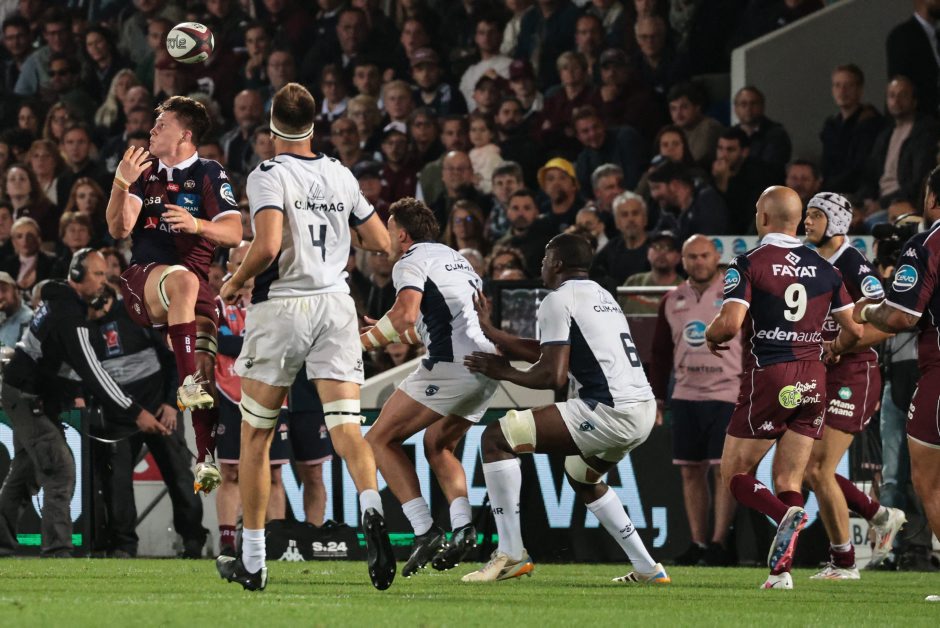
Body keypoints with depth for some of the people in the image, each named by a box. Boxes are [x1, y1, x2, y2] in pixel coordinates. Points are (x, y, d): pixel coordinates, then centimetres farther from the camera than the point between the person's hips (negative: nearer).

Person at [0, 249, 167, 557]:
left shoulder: (59, 300, 9)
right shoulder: (68, 315, -24)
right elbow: (91, 372, -29)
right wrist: (134, 413, -30)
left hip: (32, 399, 10)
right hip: (28, 399, -10)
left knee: (25, 473, 16)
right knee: (60, 469, -15)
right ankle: (57, 551, -19)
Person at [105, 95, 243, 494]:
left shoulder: (209, 174, 7)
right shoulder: (146, 170, 15)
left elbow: (233, 233, -4)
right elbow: (119, 229, 5)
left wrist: (197, 224, -23)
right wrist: (122, 184, -12)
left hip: (196, 282, 0)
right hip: (142, 278, 0)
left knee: (204, 372, -16)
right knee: (182, 280, -37)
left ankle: (205, 460, -14)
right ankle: (187, 383, -42)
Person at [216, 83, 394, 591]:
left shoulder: (269, 176, -8)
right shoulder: (340, 177, 9)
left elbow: (268, 245, -22)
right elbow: (380, 242, 16)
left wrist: (235, 282, -5)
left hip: (282, 306, -4)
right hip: (335, 305, 4)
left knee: (255, 436, 9)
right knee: (346, 429, -5)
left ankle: (252, 561, 13)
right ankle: (371, 508, -35)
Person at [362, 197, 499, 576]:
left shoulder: (411, 261, 0)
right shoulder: (455, 257, 27)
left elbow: (406, 313, -19)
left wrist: (363, 342, -7)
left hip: (451, 363, -9)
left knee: (380, 439, 1)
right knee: (437, 445, 26)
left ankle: (425, 530, -11)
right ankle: (463, 528, 4)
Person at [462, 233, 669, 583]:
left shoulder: (559, 300, -4)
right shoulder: (601, 295, 24)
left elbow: (553, 376, -12)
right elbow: (551, 353, 30)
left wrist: (503, 372, 4)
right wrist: (490, 333, 36)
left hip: (610, 410, -10)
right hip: (643, 410, 10)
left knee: (497, 438, -6)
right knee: (582, 475, 36)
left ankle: (511, 553, -8)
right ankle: (646, 569, 33)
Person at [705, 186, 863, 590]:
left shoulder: (749, 264, -8)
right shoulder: (823, 268, 7)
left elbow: (729, 324, -19)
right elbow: (853, 331, 9)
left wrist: (710, 336, 4)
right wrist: (834, 349, 31)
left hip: (768, 378, -5)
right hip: (812, 381, 5)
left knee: (735, 474, 4)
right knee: (789, 481, 9)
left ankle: (786, 515, -25)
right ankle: (782, 569, -3)